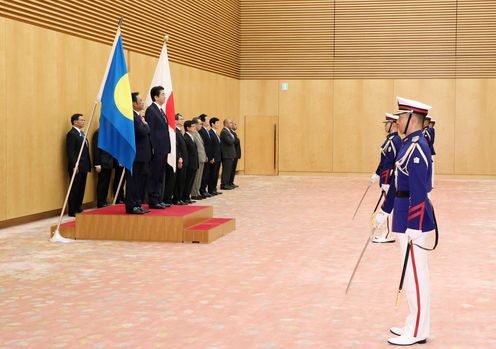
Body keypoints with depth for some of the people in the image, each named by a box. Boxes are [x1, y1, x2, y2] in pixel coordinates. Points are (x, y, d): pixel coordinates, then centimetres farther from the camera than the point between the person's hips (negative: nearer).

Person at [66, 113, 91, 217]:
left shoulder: (81, 133, 17)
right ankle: (72, 212, 3)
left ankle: (78, 208, 19)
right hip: (76, 167, -9)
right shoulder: (72, 134, -11)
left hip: (83, 167, 9)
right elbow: (70, 152, -16)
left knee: (81, 189, 12)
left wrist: (88, 165, 12)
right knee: (75, 189, -3)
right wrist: (74, 166, -21)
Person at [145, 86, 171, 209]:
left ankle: (159, 199, 19)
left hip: (163, 149, 9)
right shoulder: (151, 110, -11)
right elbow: (150, 131, -15)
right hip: (157, 149, -9)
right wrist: (154, 148, -19)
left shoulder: (161, 110, 17)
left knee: (160, 176, 13)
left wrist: (167, 148, 15)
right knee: (154, 176, -3)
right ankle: (153, 201, 1)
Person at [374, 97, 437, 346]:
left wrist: (412, 227, -23)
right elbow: (398, 183, 21)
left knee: (414, 274, -3)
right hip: (405, 215, 10)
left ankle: (417, 333, 5)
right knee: (413, 273, 16)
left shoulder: (417, 148, -18)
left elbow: (419, 191, -22)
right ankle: (415, 324, 26)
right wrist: (384, 211, 25)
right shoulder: (408, 145, 13)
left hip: (413, 219, -10)